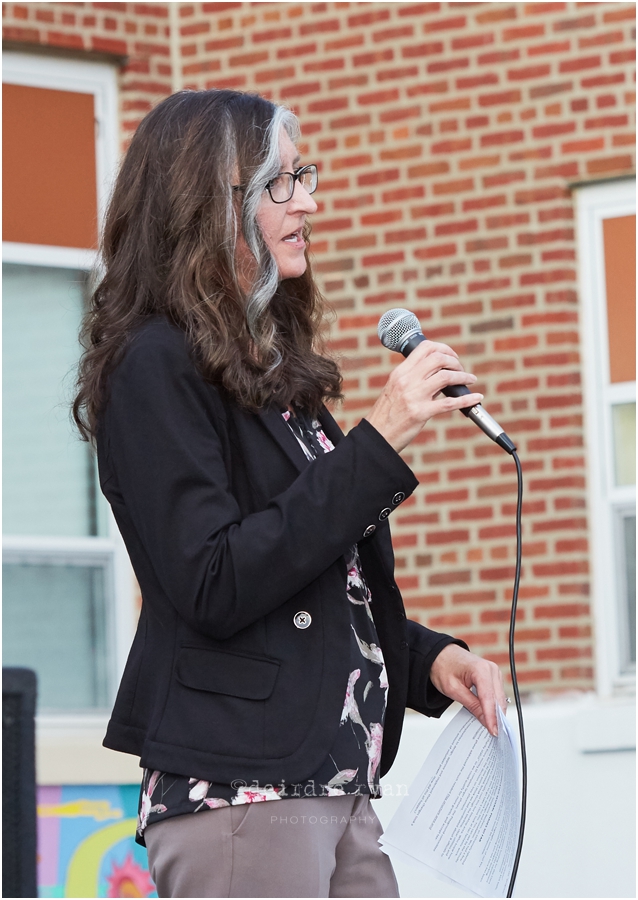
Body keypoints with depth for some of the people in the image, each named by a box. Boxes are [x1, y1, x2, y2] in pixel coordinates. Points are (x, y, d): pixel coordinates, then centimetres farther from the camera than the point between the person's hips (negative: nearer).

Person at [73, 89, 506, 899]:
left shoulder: (276, 368, 18)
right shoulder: (158, 366, -7)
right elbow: (214, 589, -18)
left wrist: (430, 659, 7)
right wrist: (377, 444, -18)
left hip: (339, 785, 8)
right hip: (235, 793, -8)